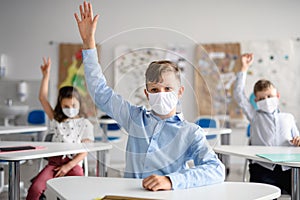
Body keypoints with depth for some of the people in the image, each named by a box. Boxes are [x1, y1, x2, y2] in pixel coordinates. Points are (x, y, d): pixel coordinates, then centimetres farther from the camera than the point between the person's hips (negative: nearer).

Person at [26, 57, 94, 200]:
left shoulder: (85, 124, 8)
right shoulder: (56, 120, 18)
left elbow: (84, 151, 1)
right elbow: (43, 99, 12)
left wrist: (68, 166, -11)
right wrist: (46, 76, 6)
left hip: (73, 163, -2)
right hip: (54, 162, 2)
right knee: (35, 188, -24)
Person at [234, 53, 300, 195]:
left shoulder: (288, 118, 26)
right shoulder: (255, 116, 21)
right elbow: (239, 95, 13)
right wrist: (244, 68, 14)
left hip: (287, 168, 1)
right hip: (263, 168, -1)